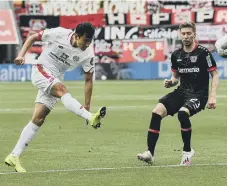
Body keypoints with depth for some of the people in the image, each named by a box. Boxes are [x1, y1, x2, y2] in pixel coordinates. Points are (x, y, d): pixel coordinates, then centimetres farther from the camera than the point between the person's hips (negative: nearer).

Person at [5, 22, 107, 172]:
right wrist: (21, 55, -15)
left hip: (55, 80, 5)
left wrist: (87, 106, -5)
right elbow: (33, 37, -2)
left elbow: (88, 79, -2)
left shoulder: (87, 54, -9)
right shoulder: (59, 34, -16)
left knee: (38, 119, -2)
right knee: (62, 89, -33)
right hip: (41, 70, -4)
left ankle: (14, 156, 2)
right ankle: (90, 118, -53)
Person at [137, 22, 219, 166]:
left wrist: (212, 96, -15)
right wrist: (171, 82, -3)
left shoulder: (203, 53, -7)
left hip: (198, 94, -5)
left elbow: (215, 74, -4)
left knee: (183, 113, -35)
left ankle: (188, 151, -13)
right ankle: (150, 153, -16)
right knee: (157, 112, -18)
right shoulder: (176, 55, 8)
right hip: (181, 92, 5)